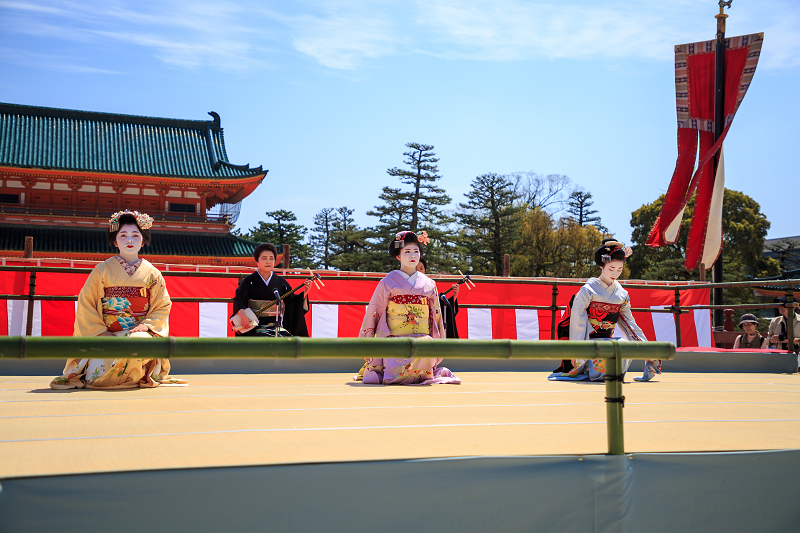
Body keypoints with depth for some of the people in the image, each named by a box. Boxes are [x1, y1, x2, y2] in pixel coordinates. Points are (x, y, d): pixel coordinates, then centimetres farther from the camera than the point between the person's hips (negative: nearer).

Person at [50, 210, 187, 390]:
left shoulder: (152, 274, 8)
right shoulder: (102, 270, 5)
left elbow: (163, 305, 7)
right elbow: (85, 303, 4)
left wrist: (145, 325, -11)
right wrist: (99, 332, -7)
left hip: (139, 333, 0)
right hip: (106, 335, 0)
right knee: (95, 378, -24)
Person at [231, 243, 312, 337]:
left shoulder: (281, 282, 13)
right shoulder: (249, 281, 5)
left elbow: (292, 303, 13)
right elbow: (239, 300, -8)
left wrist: (304, 293, -4)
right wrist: (243, 314, -27)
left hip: (276, 325, 3)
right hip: (254, 326, -3)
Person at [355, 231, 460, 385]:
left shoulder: (429, 284, 15)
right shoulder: (388, 282, 7)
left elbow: (436, 317, 18)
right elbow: (373, 313, 7)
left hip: (422, 337, 3)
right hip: (394, 337, -3)